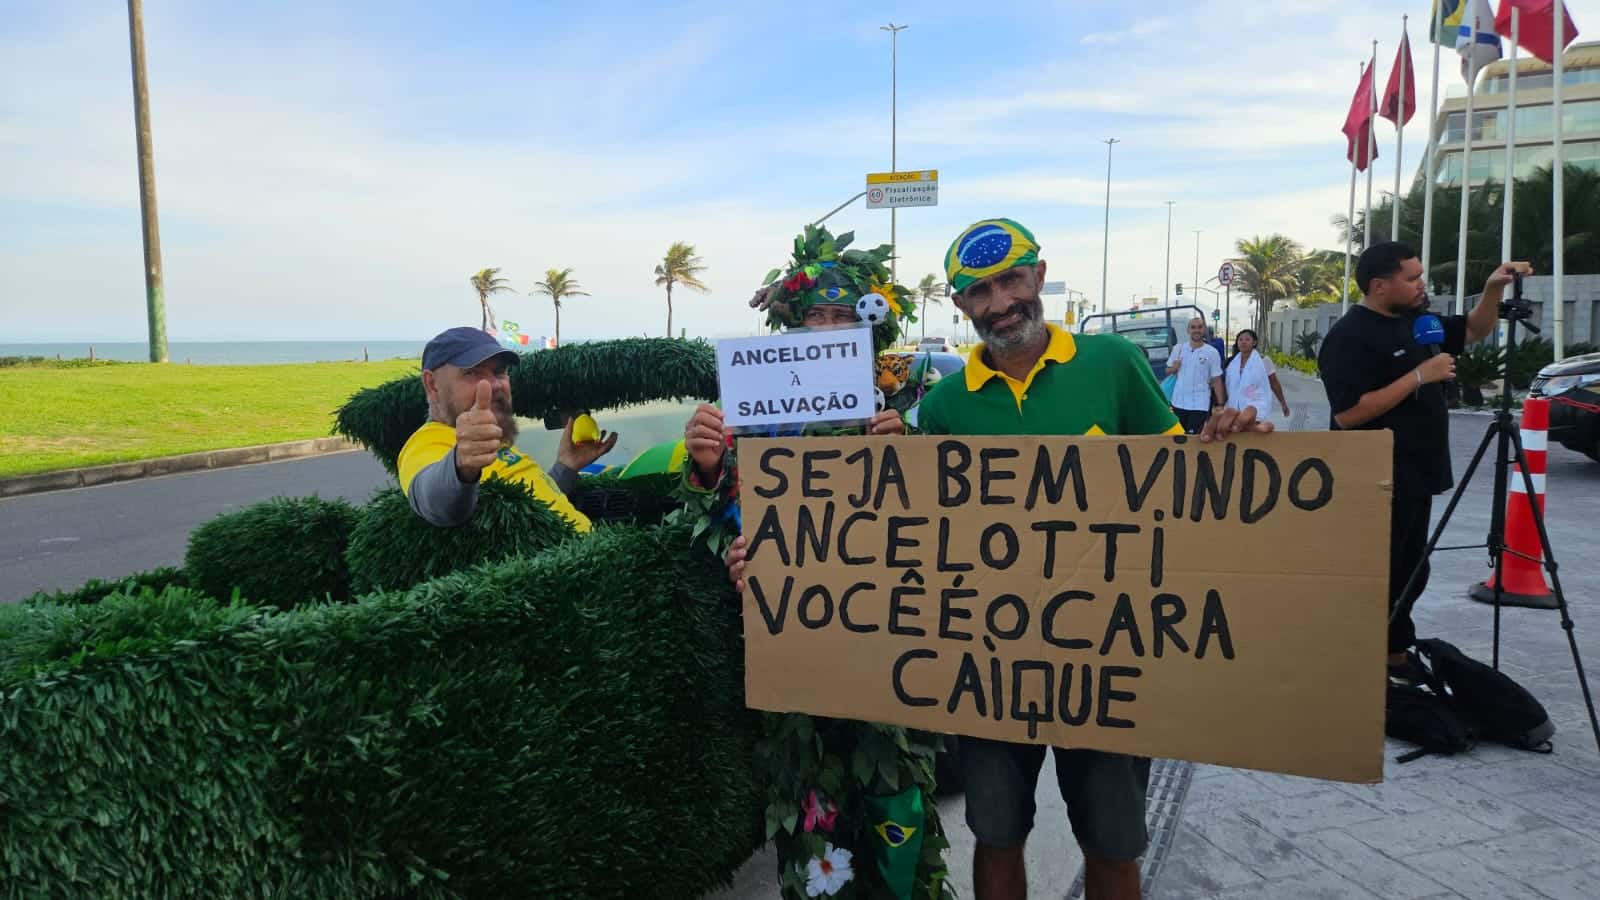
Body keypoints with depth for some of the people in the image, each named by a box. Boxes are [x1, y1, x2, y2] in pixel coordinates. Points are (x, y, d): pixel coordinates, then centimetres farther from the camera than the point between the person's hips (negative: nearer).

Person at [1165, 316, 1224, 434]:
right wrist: (1174, 368, -9)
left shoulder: (1212, 352, -3)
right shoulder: (1178, 348, 5)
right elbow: (1168, 371, 15)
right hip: (1178, 402, 4)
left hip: (1200, 405, -3)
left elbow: (1217, 381, -2)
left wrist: (1220, 405, -6)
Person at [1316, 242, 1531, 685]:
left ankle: (1396, 655, 28)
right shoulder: (1350, 337, -17)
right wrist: (1419, 376, -24)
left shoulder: (1417, 321, 11)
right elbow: (1348, 414, -26)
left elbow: (1473, 330, 26)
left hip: (1415, 479, 9)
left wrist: (1493, 289, 7)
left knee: (1408, 576, 17)